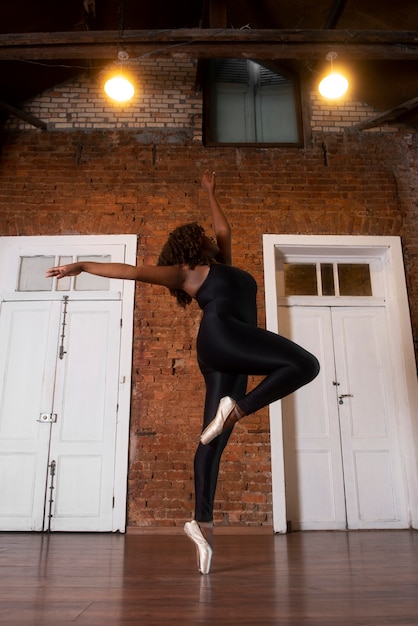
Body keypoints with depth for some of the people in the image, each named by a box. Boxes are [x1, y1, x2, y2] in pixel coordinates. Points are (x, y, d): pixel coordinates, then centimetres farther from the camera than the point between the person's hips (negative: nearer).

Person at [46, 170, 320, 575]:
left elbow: (223, 229, 48)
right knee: (305, 364, -19)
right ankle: (238, 408, -21)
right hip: (221, 335, -7)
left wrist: (210, 192, 59)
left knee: (214, 439, -1)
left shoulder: (219, 267, 34)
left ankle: (202, 522, -1)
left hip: (226, 355, 7)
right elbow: (134, 271, 10)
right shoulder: (184, 271, 13)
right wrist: (83, 266, 9)